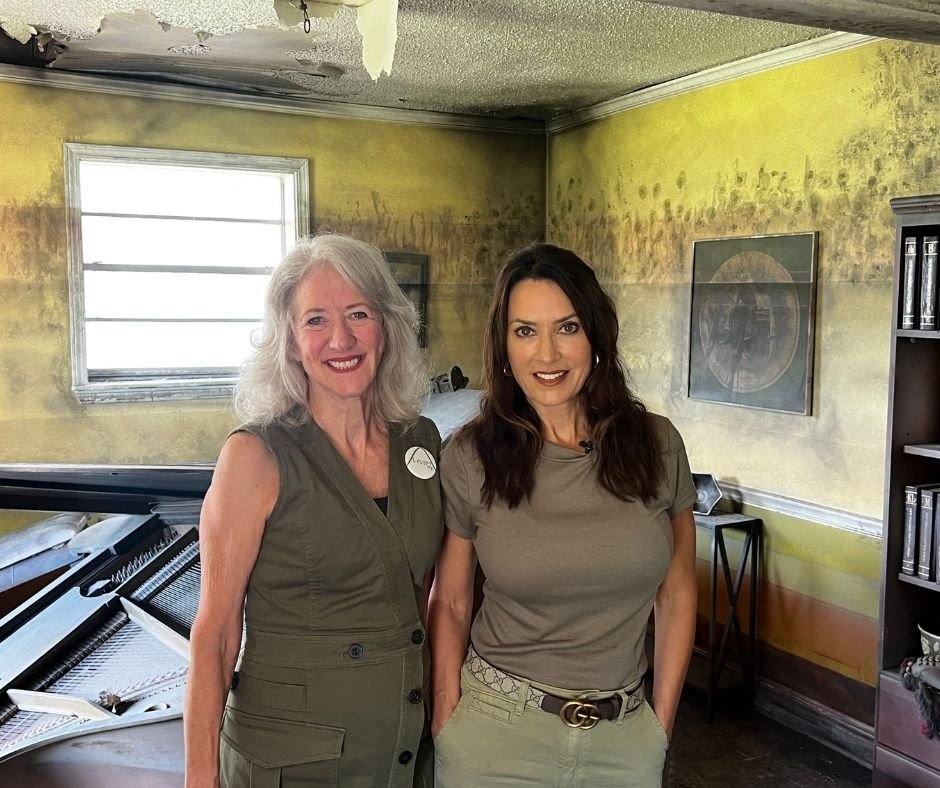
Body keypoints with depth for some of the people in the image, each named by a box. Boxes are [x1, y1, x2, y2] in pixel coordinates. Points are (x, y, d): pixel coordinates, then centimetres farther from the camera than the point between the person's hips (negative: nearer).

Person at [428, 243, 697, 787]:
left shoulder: (657, 443, -6)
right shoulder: (470, 457, -9)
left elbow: (677, 594, 3)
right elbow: (450, 604, -1)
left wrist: (661, 724, 4)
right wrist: (447, 722, -6)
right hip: (496, 728, -1)